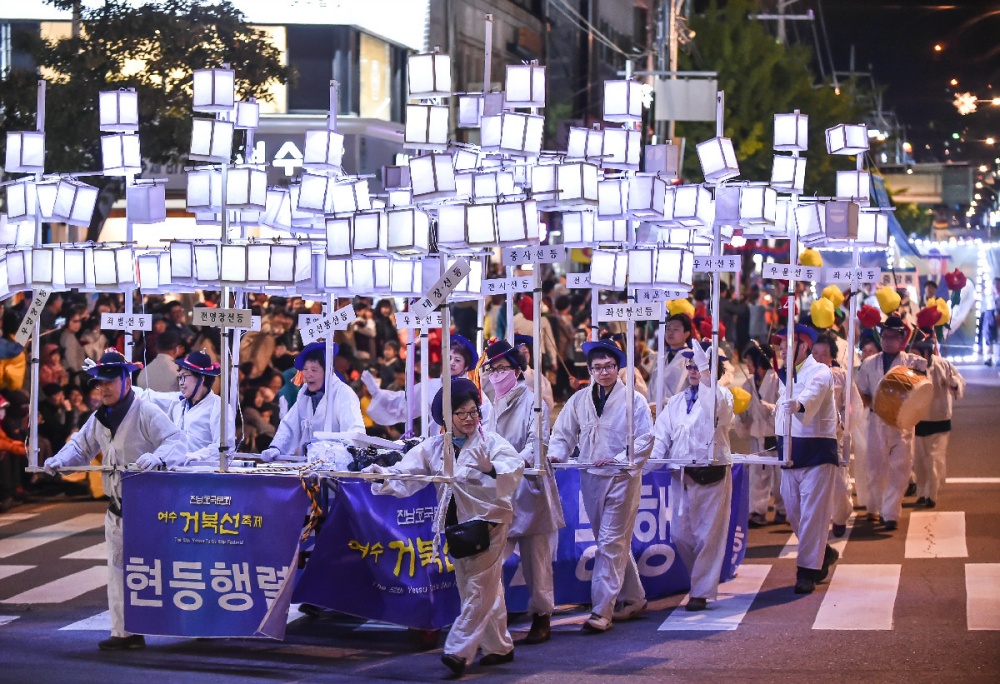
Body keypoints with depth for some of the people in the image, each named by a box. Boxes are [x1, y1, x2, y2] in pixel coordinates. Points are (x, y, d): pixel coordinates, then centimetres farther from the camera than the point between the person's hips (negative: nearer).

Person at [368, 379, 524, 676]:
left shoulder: (491, 442, -6)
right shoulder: (434, 448, 7)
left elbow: (514, 468, -21)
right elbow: (407, 472, -2)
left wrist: (491, 468, -40)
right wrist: (384, 475, -20)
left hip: (488, 521, -6)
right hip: (456, 524, 6)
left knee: (478, 587, -9)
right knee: (486, 589, 13)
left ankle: (458, 651, -15)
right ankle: (499, 647, 24)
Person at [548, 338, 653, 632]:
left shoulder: (633, 400, -3)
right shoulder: (579, 400, 8)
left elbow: (645, 438, -6)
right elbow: (563, 434, 11)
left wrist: (619, 460, -17)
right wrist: (556, 454, -9)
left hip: (622, 478, -5)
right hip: (591, 477, 5)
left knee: (611, 543, -10)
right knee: (615, 543, 14)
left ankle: (602, 610, -11)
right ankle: (633, 598, 28)